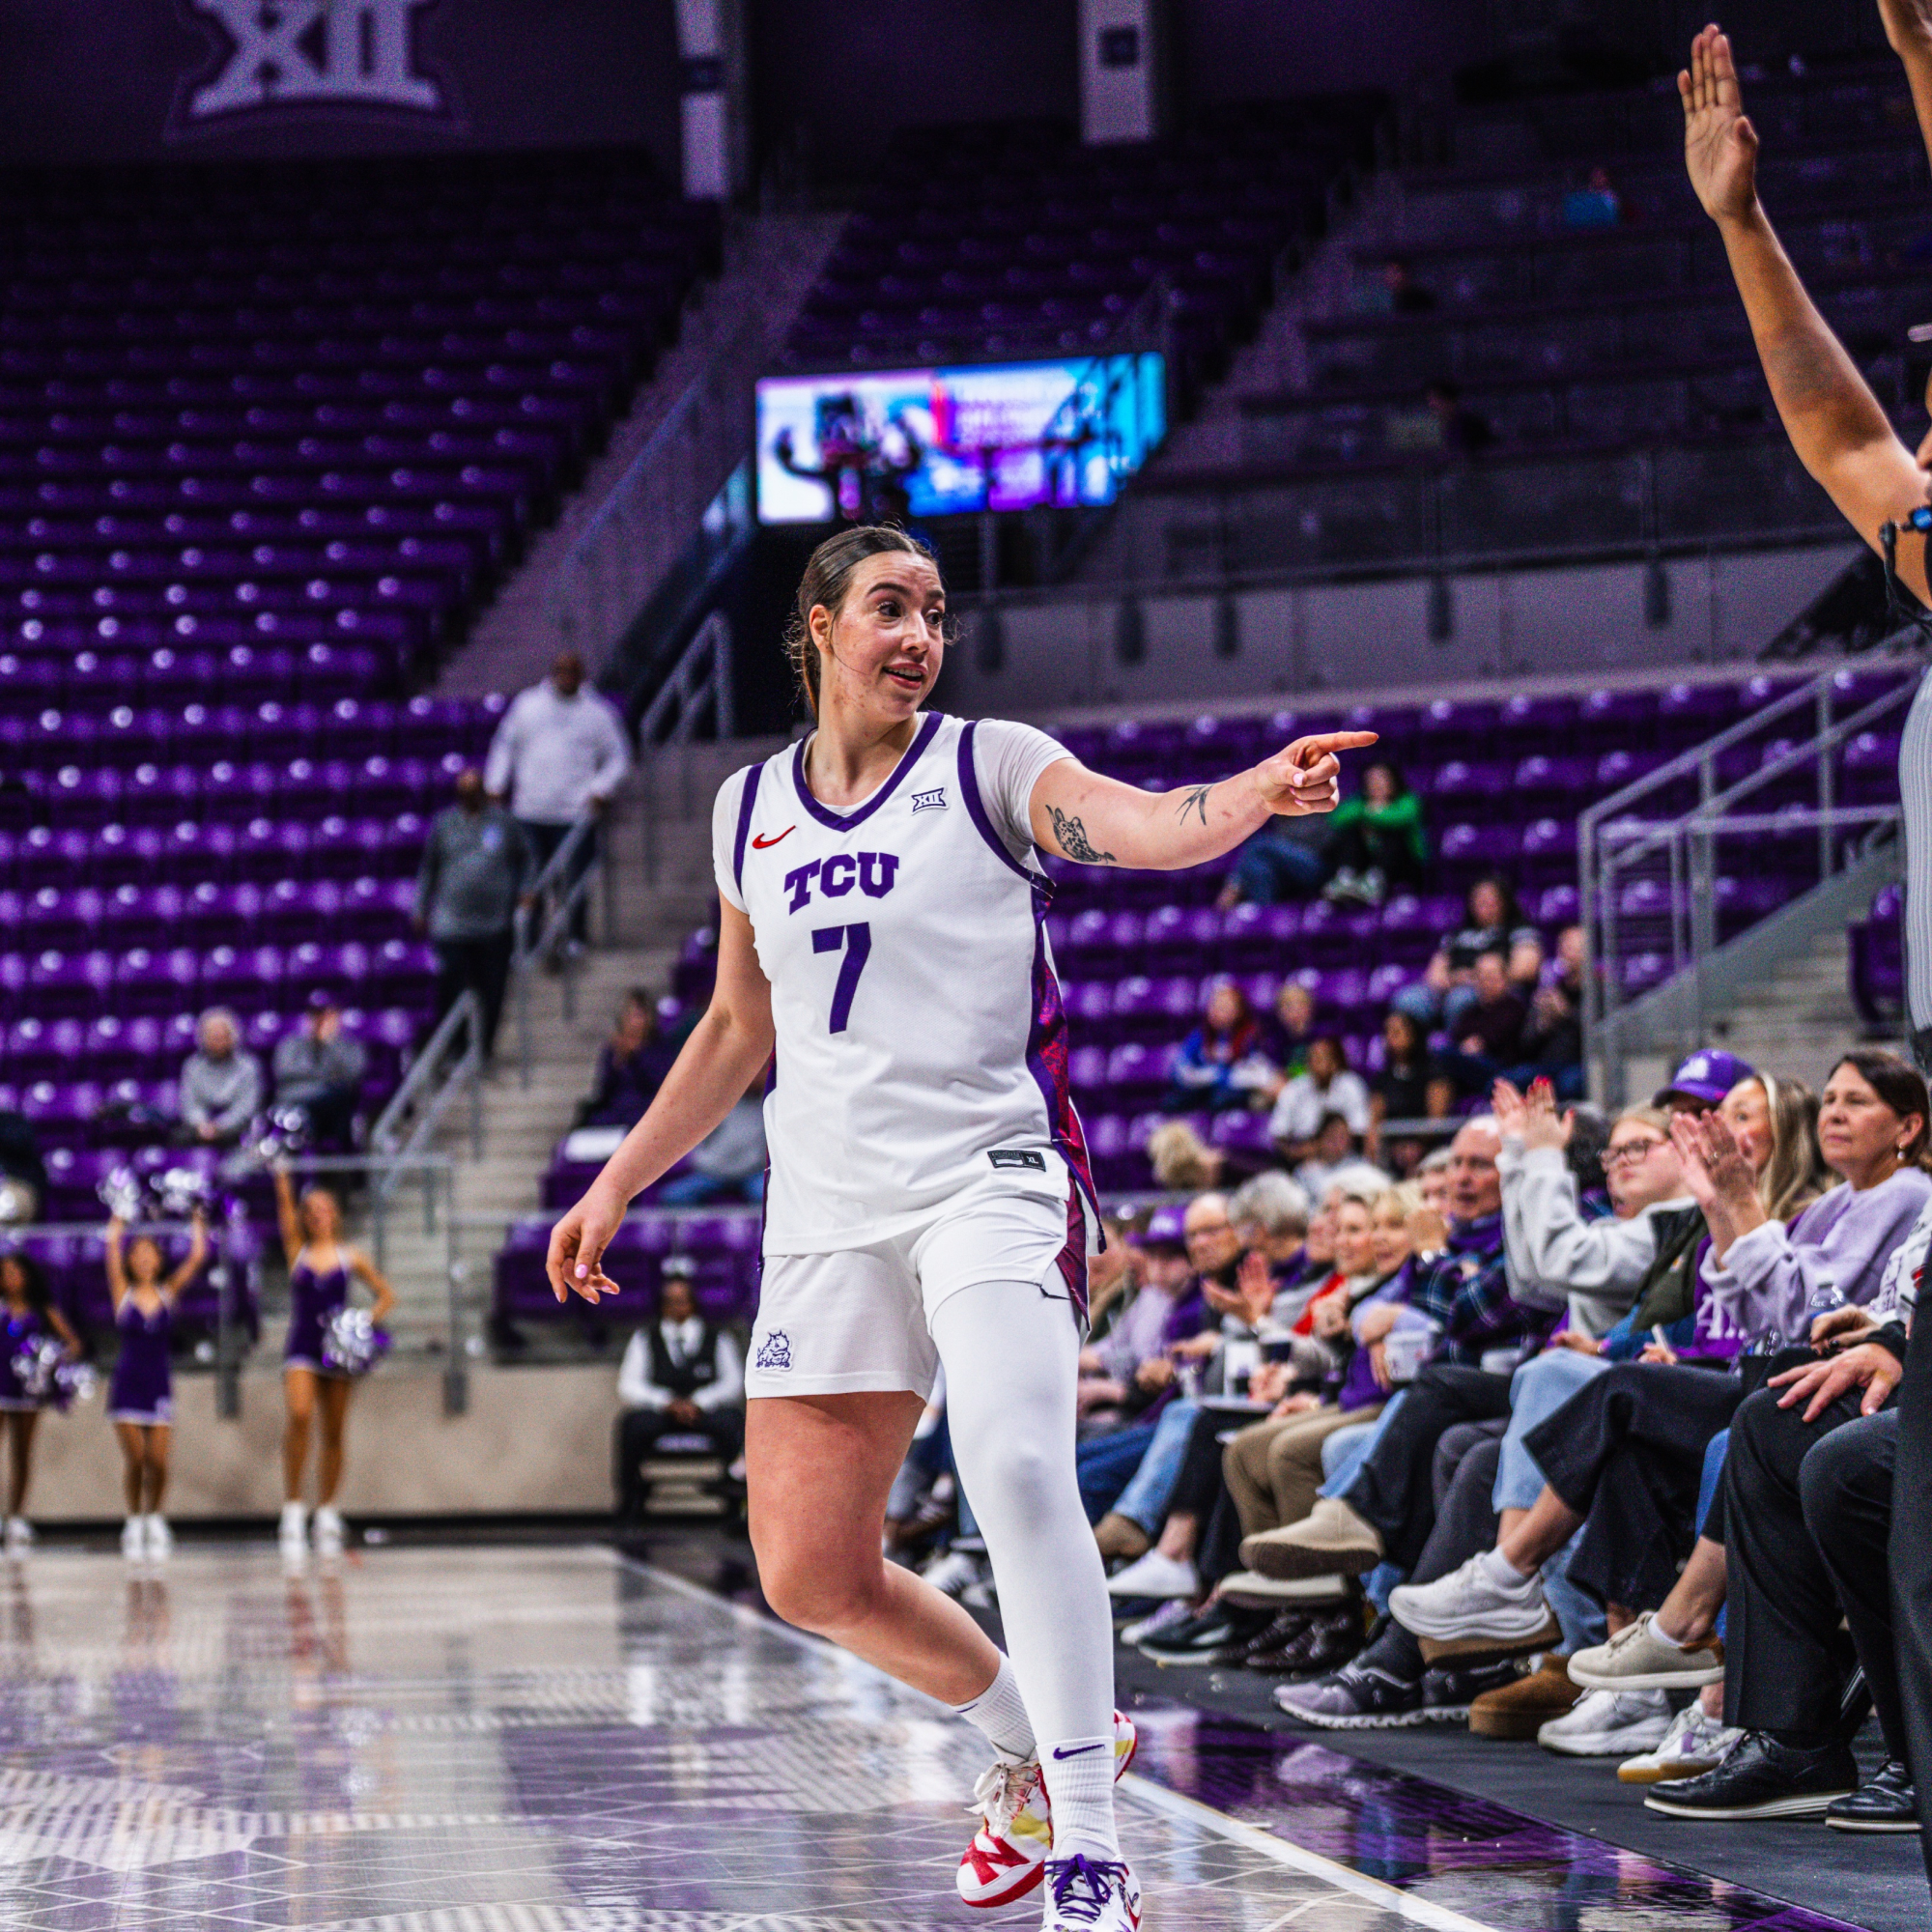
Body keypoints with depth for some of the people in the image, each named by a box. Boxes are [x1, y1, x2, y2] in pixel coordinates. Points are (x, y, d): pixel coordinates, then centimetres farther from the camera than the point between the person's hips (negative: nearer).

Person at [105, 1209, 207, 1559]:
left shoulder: (168, 1293, 6)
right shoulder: (124, 1294, 2)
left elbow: (197, 1258, -1)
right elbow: (113, 1254, -8)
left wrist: (198, 1226, 8)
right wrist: (117, 1226, 0)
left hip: (158, 1384, 1)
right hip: (127, 1383, -1)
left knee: (158, 1462, -5)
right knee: (135, 1461, -7)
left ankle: (154, 1520, 14)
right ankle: (135, 1523, 9)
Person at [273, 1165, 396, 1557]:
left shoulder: (351, 1257, 7)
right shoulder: (296, 1251, 6)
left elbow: (386, 1296, 11)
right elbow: (285, 1207, -5)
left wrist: (367, 1322, -5)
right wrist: (280, 1172, -14)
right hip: (301, 1348, -2)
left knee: (334, 1433, 4)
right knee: (299, 1415, -24)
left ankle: (326, 1514, 16)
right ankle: (293, 1507, -22)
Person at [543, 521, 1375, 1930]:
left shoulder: (989, 765, 1)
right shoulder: (750, 810, 14)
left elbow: (1143, 824, -20)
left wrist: (1257, 792, -40)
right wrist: (616, 1185, 23)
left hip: (991, 1174, -5)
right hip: (827, 1210, 5)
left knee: (1016, 1471, -29)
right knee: (810, 1576, 3)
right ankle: (1037, 1743, 28)